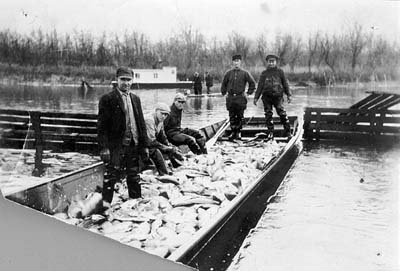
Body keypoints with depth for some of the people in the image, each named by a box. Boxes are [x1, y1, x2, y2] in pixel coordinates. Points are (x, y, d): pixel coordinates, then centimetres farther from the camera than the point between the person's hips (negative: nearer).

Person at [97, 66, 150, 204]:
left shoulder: (135, 99, 14)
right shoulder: (107, 99, -5)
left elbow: (141, 123, 16)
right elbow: (102, 125, -9)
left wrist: (145, 145, 11)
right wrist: (104, 147, -16)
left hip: (134, 145, 6)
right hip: (116, 145, -6)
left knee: (134, 177, 13)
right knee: (112, 176, -5)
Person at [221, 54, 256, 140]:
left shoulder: (245, 73, 1)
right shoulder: (228, 73, 7)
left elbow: (252, 83, 8)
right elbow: (224, 84, 18)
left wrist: (248, 93, 3)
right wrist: (224, 93, 11)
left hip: (241, 97, -1)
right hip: (230, 98, 1)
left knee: (240, 116, 2)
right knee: (232, 117, 4)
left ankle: (238, 132, 11)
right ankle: (233, 132, 12)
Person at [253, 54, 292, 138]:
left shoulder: (280, 72, 8)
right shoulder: (264, 73, 11)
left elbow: (285, 84, 10)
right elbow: (260, 86, 11)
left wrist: (289, 95, 4)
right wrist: (256, 97, 6)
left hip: (277, 96, -2)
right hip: (267, 97, 2)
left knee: (282, 113, -10)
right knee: (268, 114, 2)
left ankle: (287, 131, 0)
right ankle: (270, 132, 11)